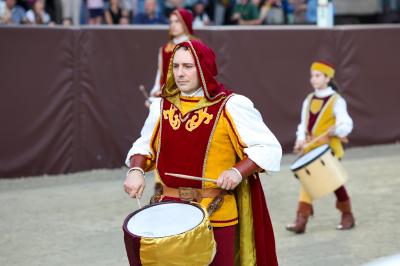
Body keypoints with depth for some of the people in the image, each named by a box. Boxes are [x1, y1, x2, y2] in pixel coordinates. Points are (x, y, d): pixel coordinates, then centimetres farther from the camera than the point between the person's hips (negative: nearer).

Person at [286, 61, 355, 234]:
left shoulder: (336, 101, -6)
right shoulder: (308, 100, 10)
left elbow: (346, 125, -13)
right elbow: (304, 124, 13)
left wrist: (336, 130, -31)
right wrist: (301, 139, -4)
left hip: (329, 149, -4)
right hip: (310, 149, 4)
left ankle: (347, 216, 24)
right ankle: (301, 220, -13)